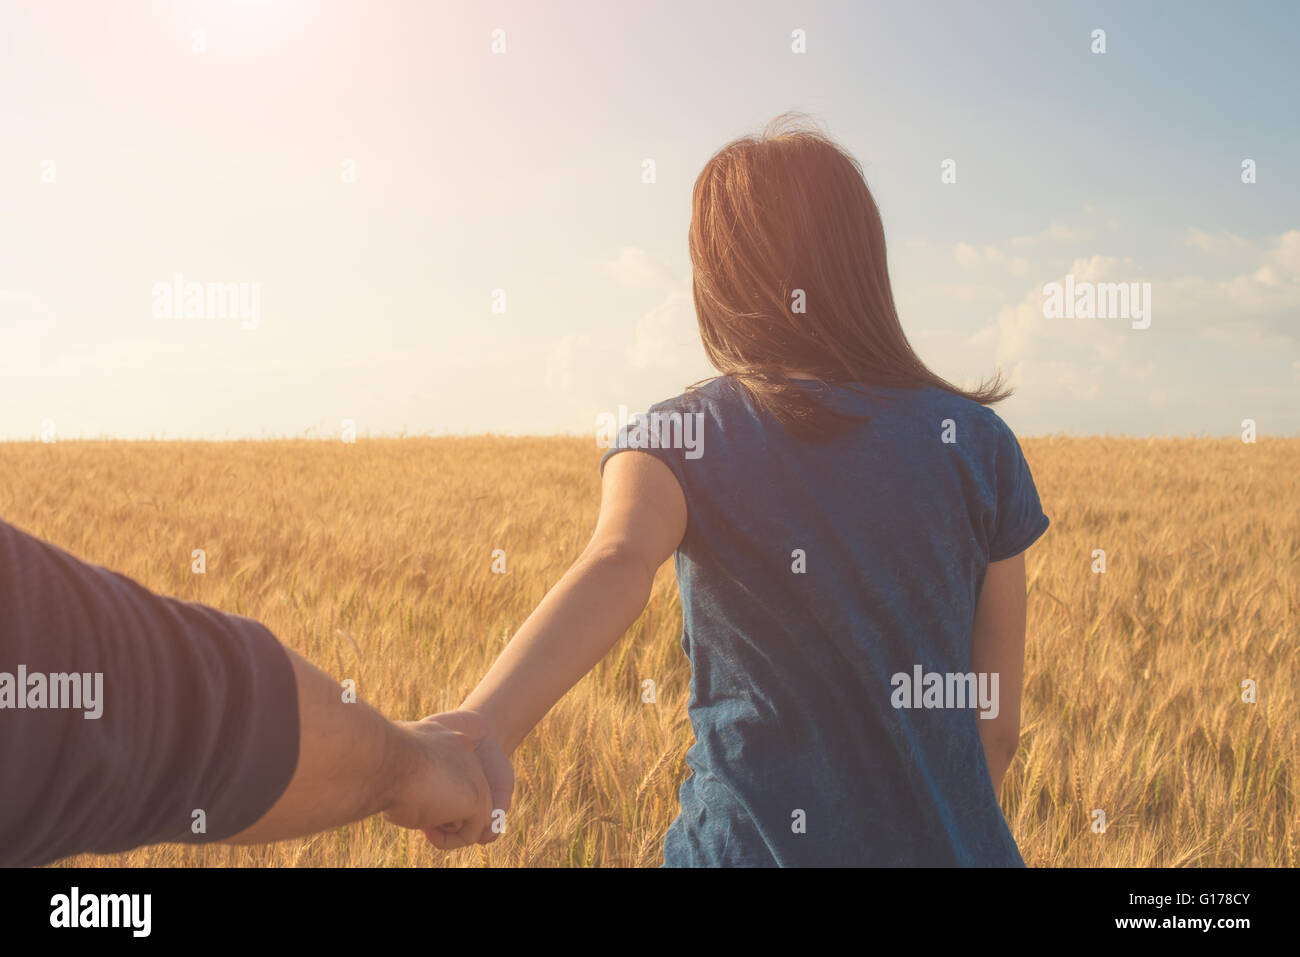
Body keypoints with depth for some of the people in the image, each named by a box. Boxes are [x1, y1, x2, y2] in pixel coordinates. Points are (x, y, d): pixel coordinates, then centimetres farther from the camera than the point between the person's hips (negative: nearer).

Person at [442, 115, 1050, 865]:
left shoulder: (678, 439, -7)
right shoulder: (977, 443, -2)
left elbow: (617, 567, -30)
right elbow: (999, 723, 2)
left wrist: (478, 731, -43)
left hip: (751, 840, -1)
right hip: (947, 843, 2)